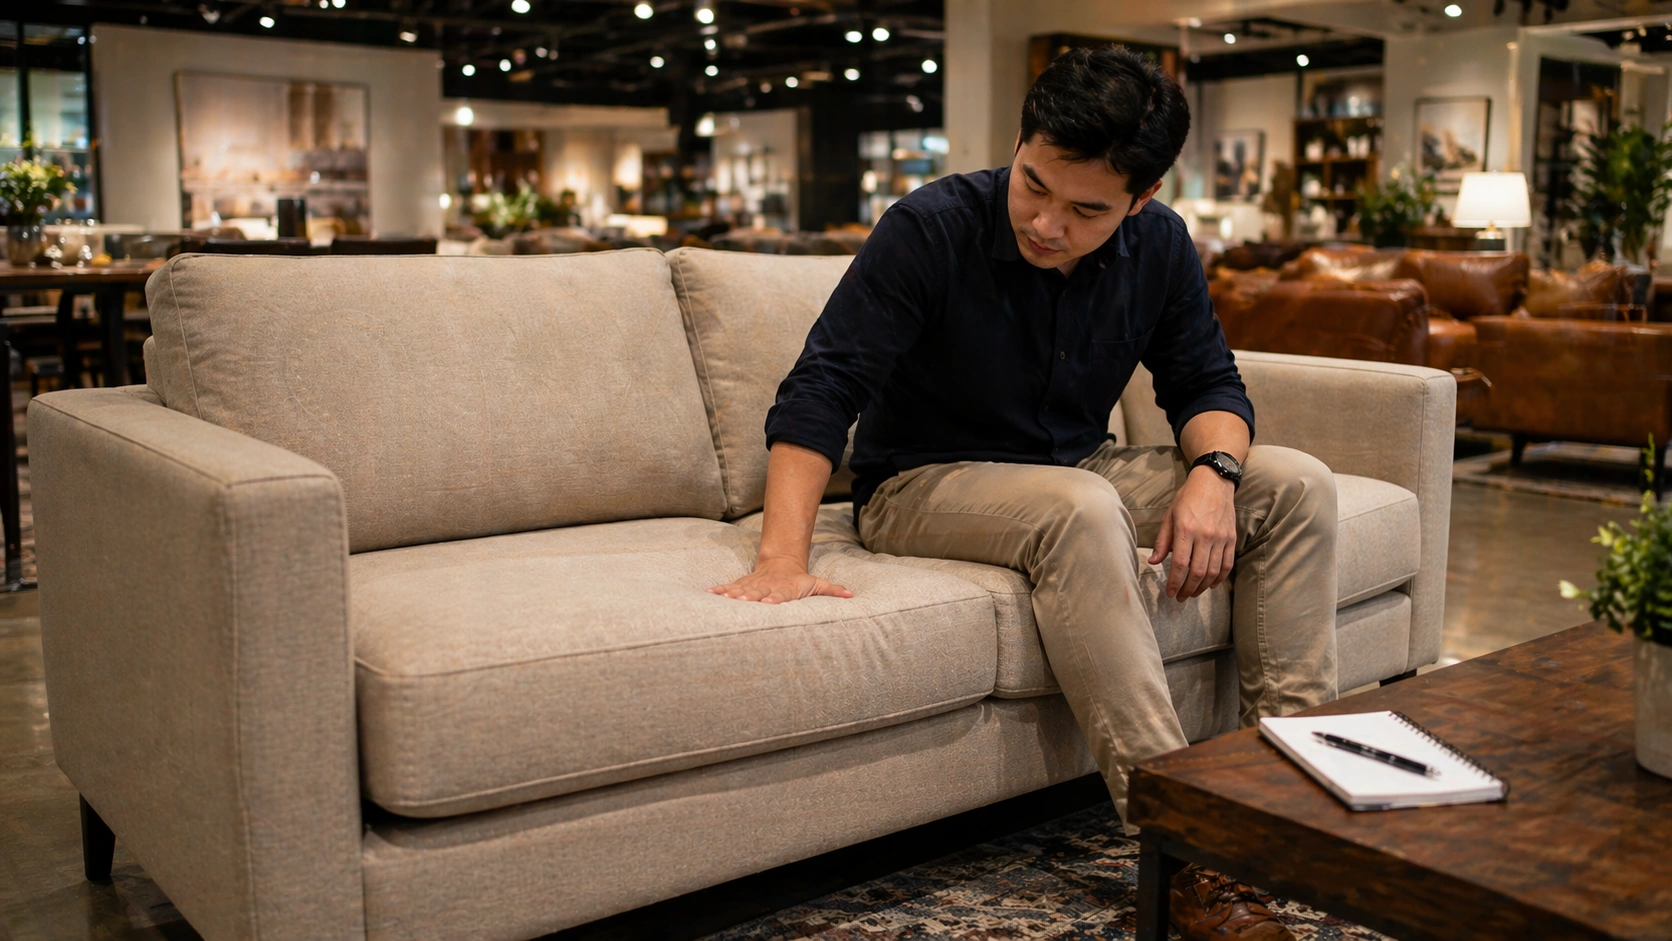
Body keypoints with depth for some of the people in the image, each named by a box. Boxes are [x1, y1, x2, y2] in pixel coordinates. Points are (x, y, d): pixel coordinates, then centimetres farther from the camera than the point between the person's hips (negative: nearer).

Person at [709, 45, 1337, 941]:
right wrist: (781, 557, -36)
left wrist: (1212, 474, -20)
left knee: (1297, 484, -10)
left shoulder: (1159, 245, -3)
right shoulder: (931, 228, -19)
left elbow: (1208, 385, 4)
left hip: (1078, 468, 6)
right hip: (925, 485, -5)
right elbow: (822, 388, -24)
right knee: (1081, 509, -37)